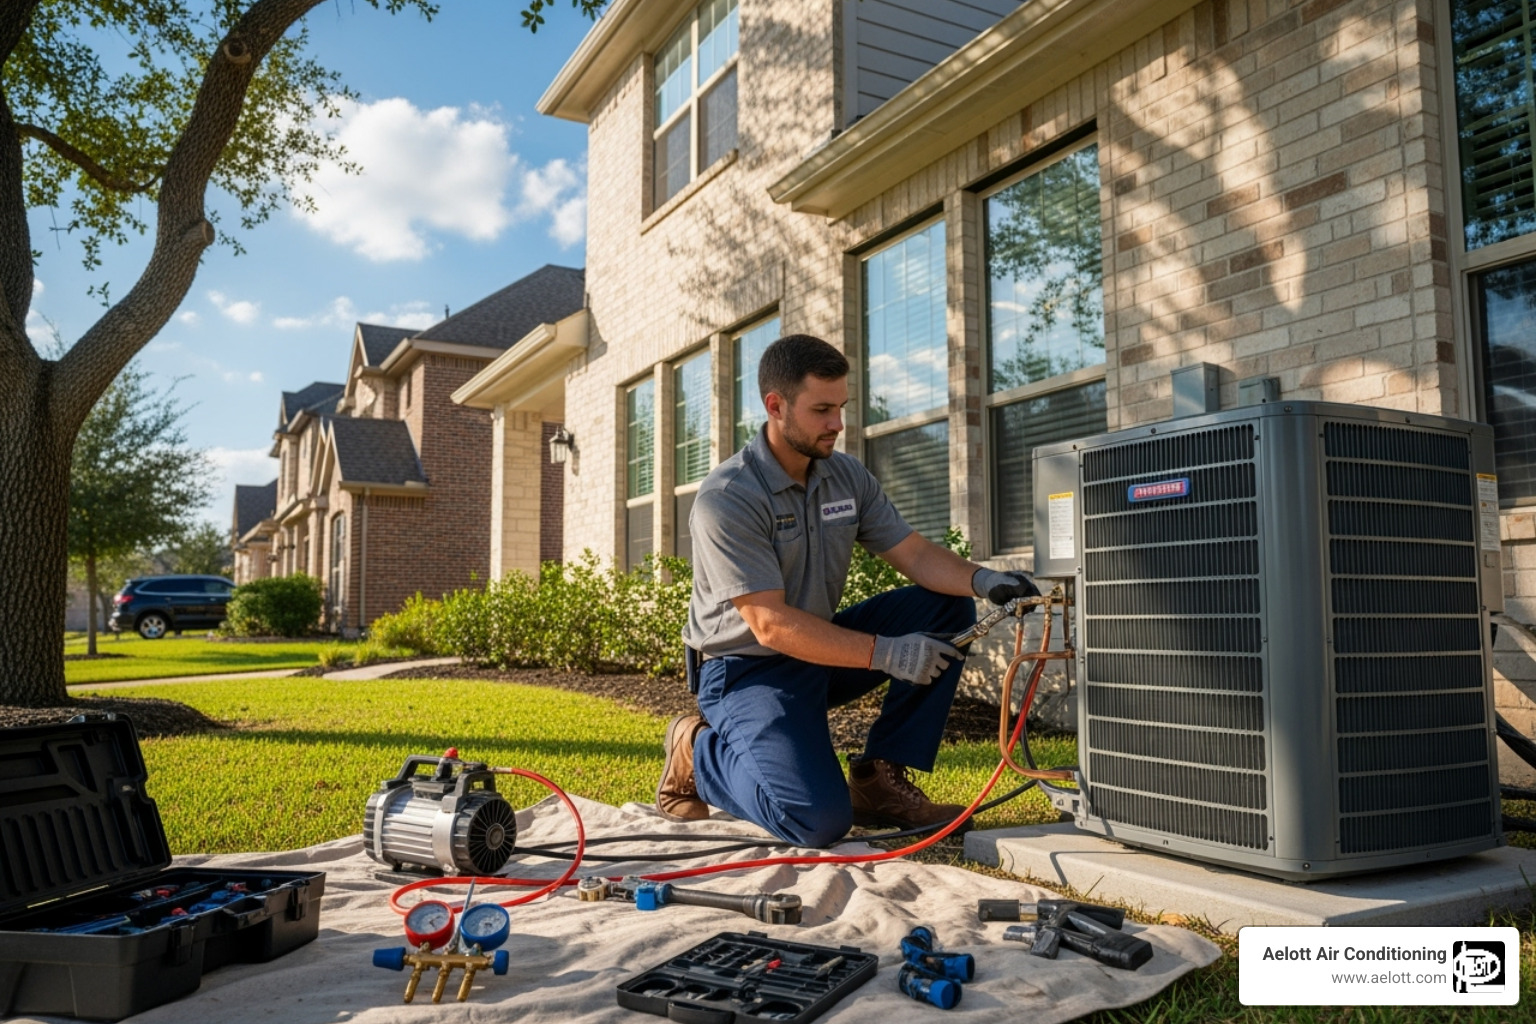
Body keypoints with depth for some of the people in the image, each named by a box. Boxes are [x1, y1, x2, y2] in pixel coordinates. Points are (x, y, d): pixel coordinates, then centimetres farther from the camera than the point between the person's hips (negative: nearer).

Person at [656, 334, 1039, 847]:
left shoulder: (848, 476, 2)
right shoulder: (725, 498, -21)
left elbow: (916, 555, -1)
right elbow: (772, 625, -26)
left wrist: (981, 580, -22)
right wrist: (885, 654, -29)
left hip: (825, 651, 7)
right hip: (749, 669, -7)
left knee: (949, 609, -7)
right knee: (820, 820, -25)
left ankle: (880, 778, -3)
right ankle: (699, 750, 4)